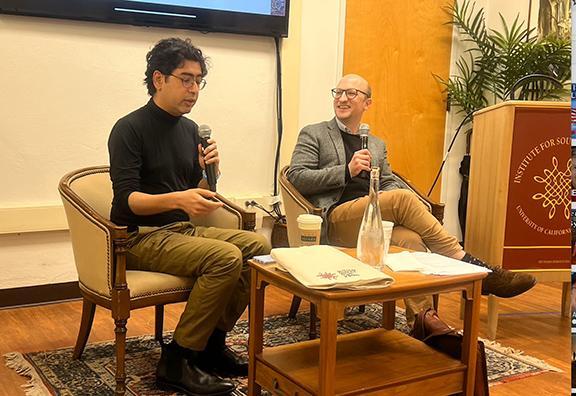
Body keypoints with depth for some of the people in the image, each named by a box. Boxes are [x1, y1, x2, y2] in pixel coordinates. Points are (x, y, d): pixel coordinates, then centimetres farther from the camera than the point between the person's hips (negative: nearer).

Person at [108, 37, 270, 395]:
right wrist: (178, 199, -35)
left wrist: (208, 173, -7)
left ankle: (212, 343, 0)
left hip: (182, 231, 7)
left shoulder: (190, 129, 11)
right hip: (141, 237, -7)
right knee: (226, 257, -28)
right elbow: (126, 199, -18)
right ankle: (177, 361, -16)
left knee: (259, 246, -10)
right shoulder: (130, 129, -10)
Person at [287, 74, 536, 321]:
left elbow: (389, 183, 23)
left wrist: (388, 197, -4)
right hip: (337, 219, -4)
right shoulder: (313, 134, 13)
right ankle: (469, 266, -26)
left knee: (410, 239, -31)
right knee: (403, 197, -29)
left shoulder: (376, 144, 28)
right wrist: (347, 171, -10)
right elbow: (296, 178, 1)